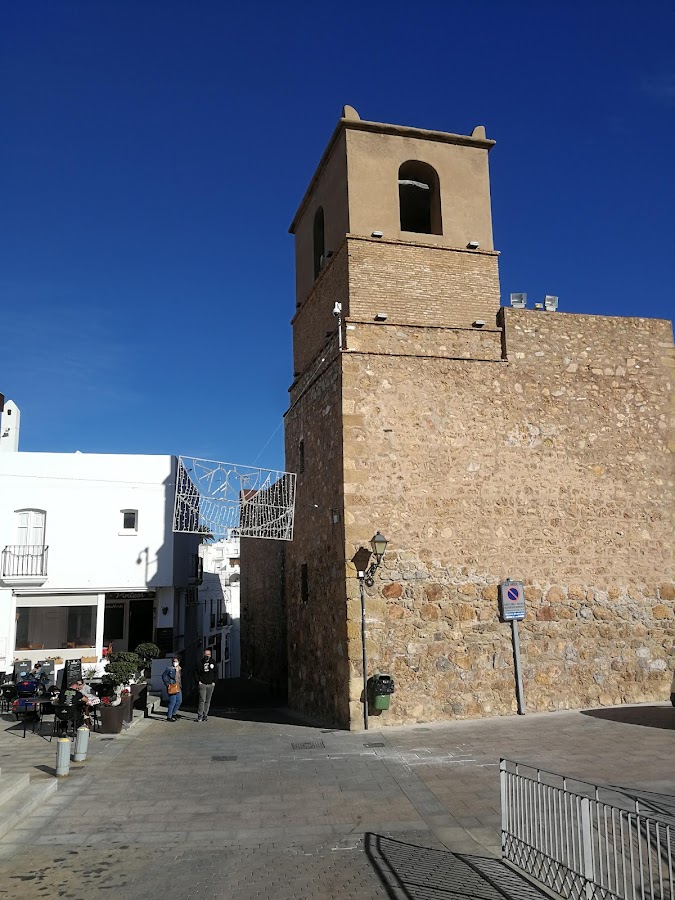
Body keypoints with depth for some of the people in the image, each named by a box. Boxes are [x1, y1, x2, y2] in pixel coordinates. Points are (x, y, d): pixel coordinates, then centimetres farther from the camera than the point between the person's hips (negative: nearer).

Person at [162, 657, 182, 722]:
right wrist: (167, 684, -12)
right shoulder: (169, 668, -9)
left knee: (179, 701, 10)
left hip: (178, 687, 7)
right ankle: (169, 717, 2)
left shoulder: (180, 669, 10)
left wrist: (181, 685, 11)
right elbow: (164, 675, -7)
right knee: (172, 702, -8)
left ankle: (173, 714, 28)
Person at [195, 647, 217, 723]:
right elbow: (196, 672, 5)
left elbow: (215, 672, 12)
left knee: (208, 701, 7)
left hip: (210, 685, 3)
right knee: (202, 700, -11)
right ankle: (200, 716, -7)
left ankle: (205, 716, 14)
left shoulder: (213, 663, 6)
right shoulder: (200, 663, -1)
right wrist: (198, 681, -4)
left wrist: (214, 681, 2)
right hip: (202, 684, -3)